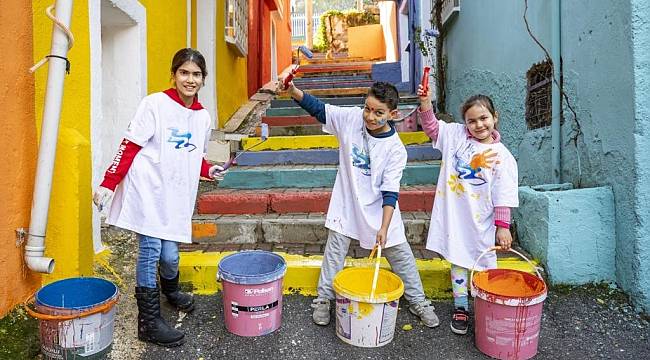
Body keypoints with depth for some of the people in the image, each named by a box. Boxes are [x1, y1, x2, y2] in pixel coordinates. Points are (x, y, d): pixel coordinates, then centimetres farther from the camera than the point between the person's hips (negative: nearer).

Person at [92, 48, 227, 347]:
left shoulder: (203, 117, 10)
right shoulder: (155, 104, -6)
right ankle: (149, 322, 11)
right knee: (151, 250, -5)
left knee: (169, 254, 7)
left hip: (177, 194, 5)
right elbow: (129, 147, -7)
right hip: (148, 189, -4)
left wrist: (209, 170, 3)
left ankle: (170, 290, 41)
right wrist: (108, 184, -11)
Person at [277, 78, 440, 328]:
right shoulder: (351, 118, -10)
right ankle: (324, 299, 26)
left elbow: (390, 191, -19)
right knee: (334, 251, 8)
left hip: (379, 209, -1)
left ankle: (418, 301, 28)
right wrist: (293, 91, -20)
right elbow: (319, 109, -4)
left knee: (401, 255, 9)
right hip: (347, 203, 2)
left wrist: (384, 227, -25)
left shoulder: (395, 149, -18)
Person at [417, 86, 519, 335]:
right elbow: (432, 127, -1)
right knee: (457, 262, 14)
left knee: (485, 264, 12)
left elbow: (504, 195, -7)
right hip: (453, 216, 2)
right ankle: (460, 308, 29)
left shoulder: (502, 155, -6)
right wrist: (426, 102, -18)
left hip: (480, 221, -1)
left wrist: (503, 226, -9)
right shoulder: (456, 135, 0)